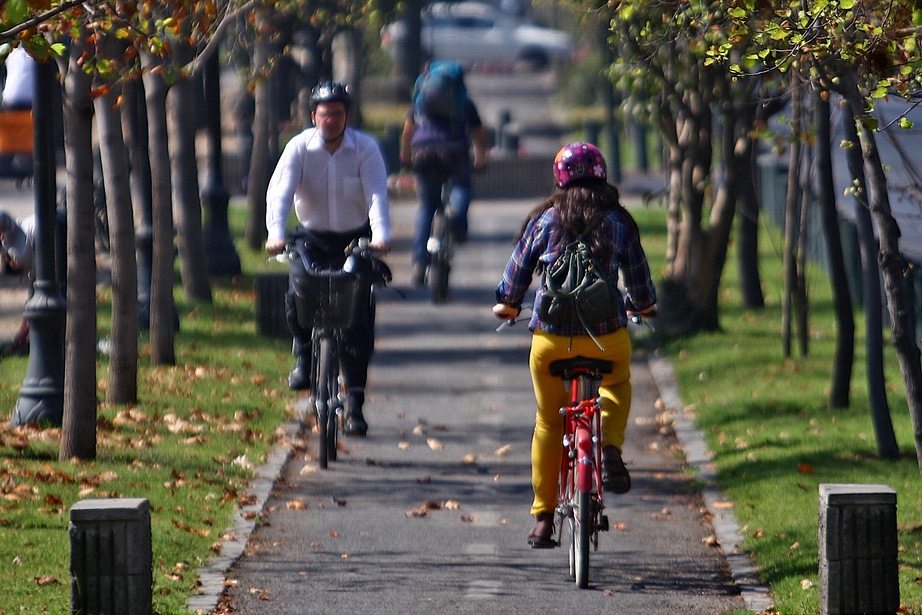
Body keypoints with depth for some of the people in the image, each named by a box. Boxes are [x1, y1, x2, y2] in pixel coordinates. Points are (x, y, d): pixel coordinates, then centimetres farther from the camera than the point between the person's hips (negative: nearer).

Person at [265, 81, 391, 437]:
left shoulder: (366, 149, -11)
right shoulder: (299, 148, -10)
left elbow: (377, 195, -21)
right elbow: (279, 191, -21)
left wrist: (380, 235, -39)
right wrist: (275, 233, -38)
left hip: (356, 240, 0)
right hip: (312, 238, 0)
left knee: (360, 320, -8)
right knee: (297, 299, -24)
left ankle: (354, 405, 0)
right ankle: (304, 354, 9)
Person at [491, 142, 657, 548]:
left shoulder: (544, 221, 2)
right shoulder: (619, 223, 3)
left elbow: (518, 269, 10)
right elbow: (638, 273, 14)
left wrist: (507, 303, 30)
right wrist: (643, 305, 35)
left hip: (551, 337, 0)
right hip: (606, 335, 0)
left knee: (548, 423, 15)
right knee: (617, 387, 32)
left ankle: (542, 517, 17)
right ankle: (610, 447, 3)